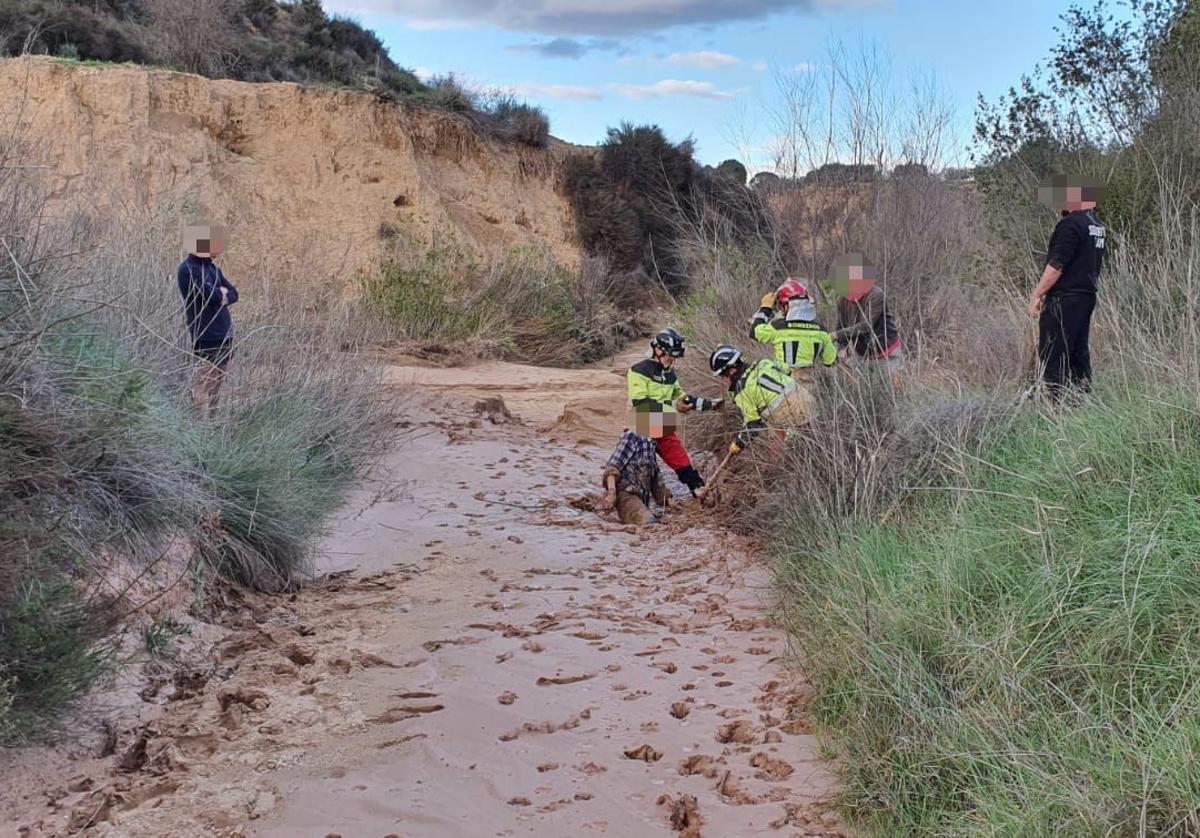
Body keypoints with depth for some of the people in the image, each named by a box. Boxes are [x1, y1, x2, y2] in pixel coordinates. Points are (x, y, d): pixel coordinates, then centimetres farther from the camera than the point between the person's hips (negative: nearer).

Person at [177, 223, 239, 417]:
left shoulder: (211, 266, 14)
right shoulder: (188, 269, -13)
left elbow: (233, 294, 11)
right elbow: (213, 296, -21)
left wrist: (221, 295, -9)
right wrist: (222, 292, 0)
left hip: (225, 334, 9)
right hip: (208, 336, -9)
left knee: (217, 386, 11)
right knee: (205, 384, -8)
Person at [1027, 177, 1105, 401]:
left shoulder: (1071, 224, -16)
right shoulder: (1097, 224, 13)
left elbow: (1056, 265, -19)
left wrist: (1037, 294, -13)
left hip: (1063, 300, -9)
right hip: (1087, 296, 9)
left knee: (1052, 356, -5)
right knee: (1079, 353, 14)